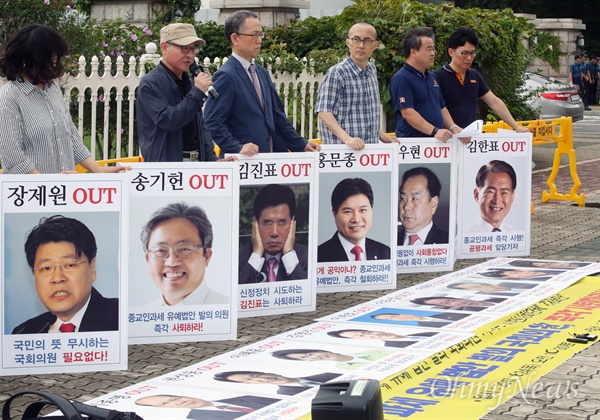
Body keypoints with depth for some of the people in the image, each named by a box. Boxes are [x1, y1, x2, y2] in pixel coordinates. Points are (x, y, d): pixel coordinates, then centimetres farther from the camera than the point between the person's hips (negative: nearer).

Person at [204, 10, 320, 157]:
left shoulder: (262, 73, 15)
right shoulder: (226, 76, -10)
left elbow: (277, 115, 19)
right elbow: (213, 122, -15)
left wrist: (301, 145, 14)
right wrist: (237, 148, -23)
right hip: (242, 162, -7)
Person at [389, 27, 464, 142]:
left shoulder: (431, 77, 19)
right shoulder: (401, 79, -10)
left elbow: (442, 108, 23)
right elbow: (407, 113, -19)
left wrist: (453, 127, 5)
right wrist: (435, 131, -24)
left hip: (438, 141, 8)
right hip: (412, 142, -8)